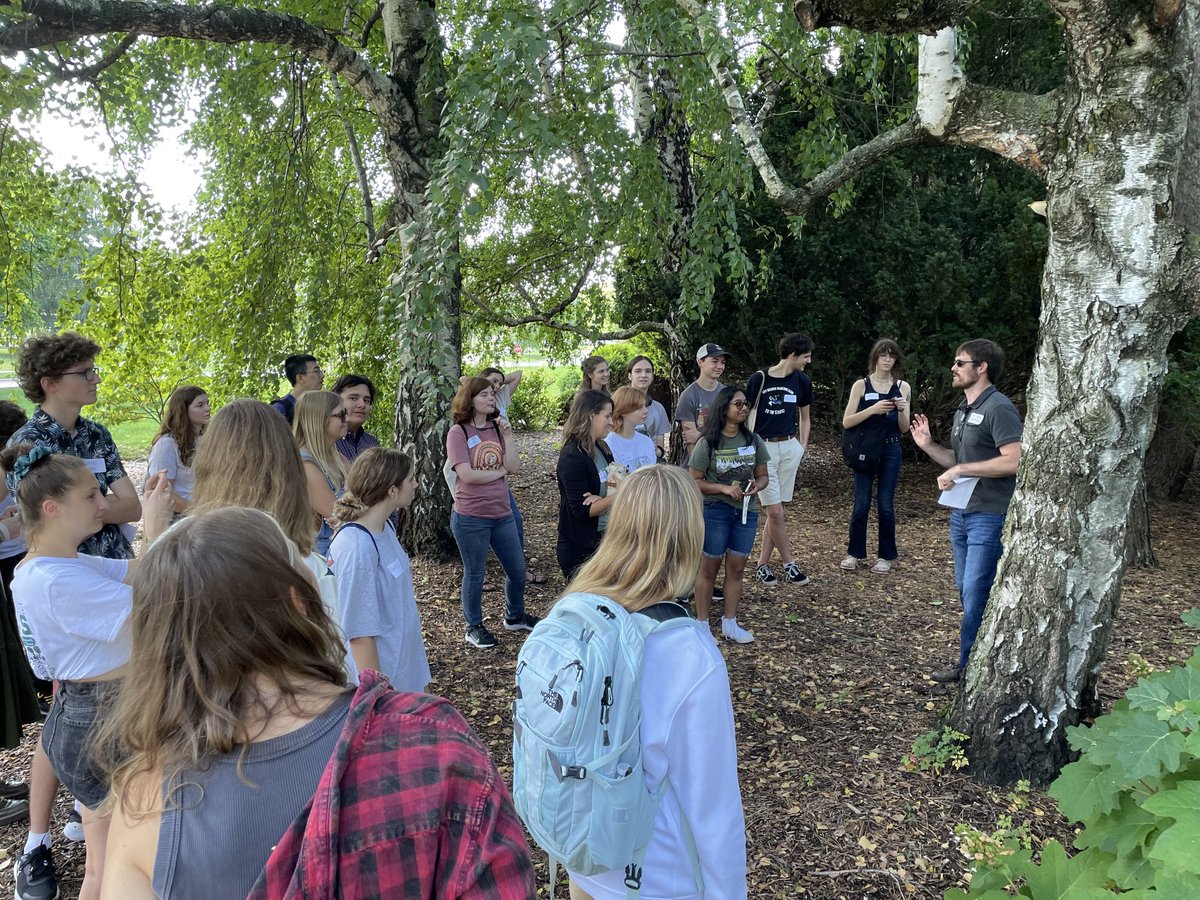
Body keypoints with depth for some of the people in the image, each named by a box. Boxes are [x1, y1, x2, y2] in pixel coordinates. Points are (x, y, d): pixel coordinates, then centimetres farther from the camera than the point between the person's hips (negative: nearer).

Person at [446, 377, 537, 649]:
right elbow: (467, 475, -19)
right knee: (474, 574, 9)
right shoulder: (458, 432, -10)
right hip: (471, 517, -6)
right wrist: (499, 472, -8)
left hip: (502, 513, 6)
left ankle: (514, 616, 39)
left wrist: (507, 435, -10)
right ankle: (474, 627, 28)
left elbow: (514, 467, -3)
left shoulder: (497, 428, 6)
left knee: (517, 570, 16)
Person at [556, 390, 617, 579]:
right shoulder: (572, 457, -18)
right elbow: (582, 510, -22)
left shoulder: (602, 449, 7)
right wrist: (618, 495, -24)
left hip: (604, 540, 8)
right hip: (579, 548, -8)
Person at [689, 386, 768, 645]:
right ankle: (702, 624, 18)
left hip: (746, 511, 4)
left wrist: (757, 485, -12)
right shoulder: (708, 443, -10)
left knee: (736, 568, 10)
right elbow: (694, 481, -9)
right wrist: (725, 488, -21)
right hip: (715, 511, -4)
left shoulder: (753, 440, 3)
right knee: (709, 568, 7)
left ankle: (730, 623, 22)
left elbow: (763, 475, 10)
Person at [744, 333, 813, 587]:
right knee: (775, 512, -5)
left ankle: (762, 564, 14)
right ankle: (790, 565, 9)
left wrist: (803, 446, 12)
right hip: (763, 448, -4)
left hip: (790, 448, 4)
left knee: (775, 511, 5)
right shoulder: (759, 379, -8)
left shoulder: (802, 381, 5)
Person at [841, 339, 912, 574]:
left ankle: (886, 556, 15)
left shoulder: (903, 387, 5)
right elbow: (846, 422, -7)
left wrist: (902, 409, -13)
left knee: (886, 505, 2)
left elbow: (904, 429, 6)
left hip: (891, 451, 1)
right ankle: (855, 552, 15)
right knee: (861, 504, 0)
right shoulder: (861, 385, -1)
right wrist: (873, 409, -19)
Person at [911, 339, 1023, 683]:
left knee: (975, 594, -4)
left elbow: (1014, 461, -24)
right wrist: (927, 445, 5)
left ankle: (969, 667, 6)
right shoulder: (963, 410, 15)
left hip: (989, 517, -9)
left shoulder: (999, 409, -14)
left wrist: (961, 470, -22)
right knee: (966, 590, 13)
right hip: (961, 512, 9)